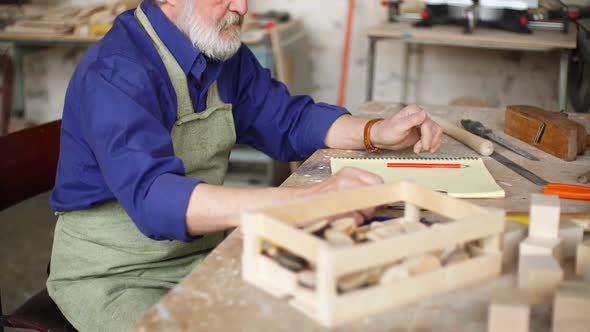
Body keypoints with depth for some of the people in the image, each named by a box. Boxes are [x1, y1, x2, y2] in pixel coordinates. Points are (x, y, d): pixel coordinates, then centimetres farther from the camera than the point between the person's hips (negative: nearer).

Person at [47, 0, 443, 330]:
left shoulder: (224, 52, 0)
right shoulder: (115, 72, -25)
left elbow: (289, 119, 11)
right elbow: (151, 195, -38)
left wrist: (376, 133, -10)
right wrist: (306, 201, -50)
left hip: (202, 254, 7)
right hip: (112, 275, -6)